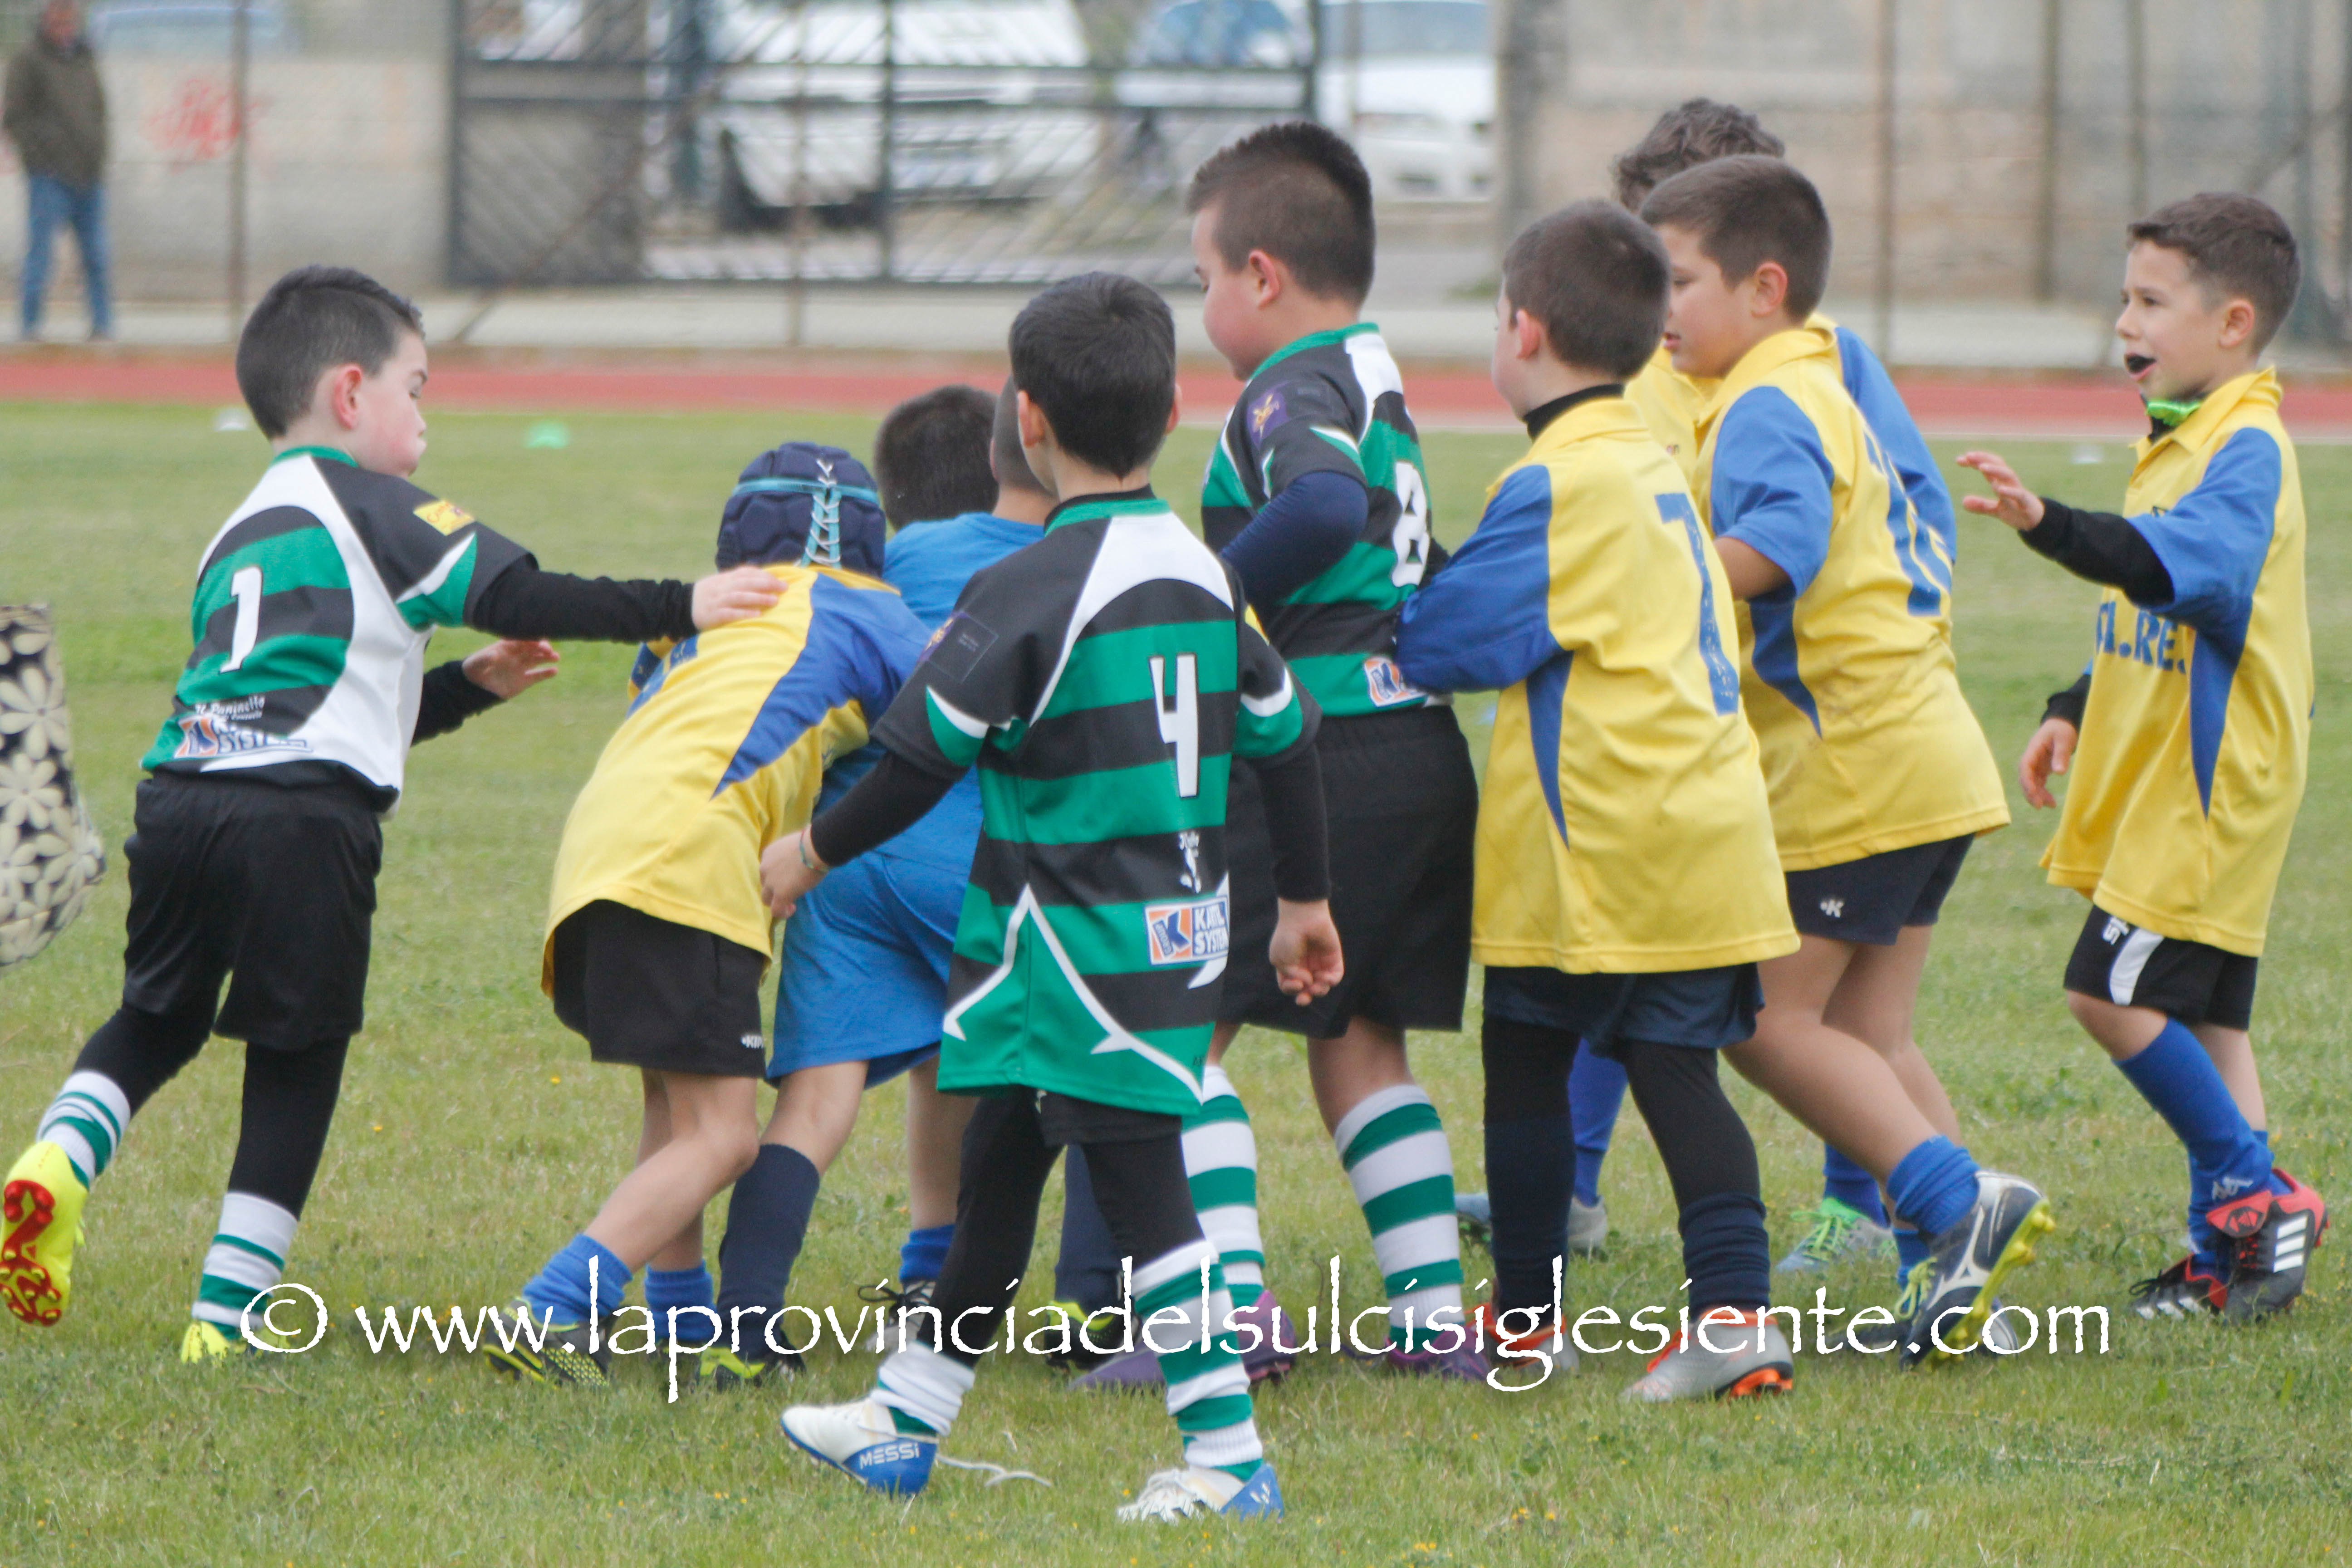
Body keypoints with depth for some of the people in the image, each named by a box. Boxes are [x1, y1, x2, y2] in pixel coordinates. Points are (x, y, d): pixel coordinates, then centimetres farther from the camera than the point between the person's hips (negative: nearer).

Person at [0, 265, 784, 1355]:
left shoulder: (237, 538, 30)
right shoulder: (368, 507, 7)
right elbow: (522, 599, -3)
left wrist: (467, 687, 34)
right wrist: (677, 608, 5)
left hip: (179, 798, 6)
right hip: (304, 823, -6)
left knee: (160, 1017, 25)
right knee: (297, 1062, 6)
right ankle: (225, 1317, 5)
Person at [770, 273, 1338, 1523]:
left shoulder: (1031, 592, -17)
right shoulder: (1204, 574, 6)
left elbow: (920, 761, -16)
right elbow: (1283, 740, 15)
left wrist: (814, 854, 0)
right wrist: (1305, 900, 27)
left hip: (1080, 945, -8)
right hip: (1179, 930, 8)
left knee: (1139, 1187, -5)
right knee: (998, 1163, 18)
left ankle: (1230, 1455, -6)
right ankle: (906, 1421, 28)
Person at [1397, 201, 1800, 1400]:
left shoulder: (1562, 482, -14)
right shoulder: (1654, 466, 15)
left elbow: (1451, 638, -15)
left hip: (1605, 845, -8)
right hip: (1706, 828, 8)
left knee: (1525, 1063, 7)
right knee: (1676, 1073, 4)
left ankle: (1523, 1316, 15)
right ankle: (1733, 1308, -8)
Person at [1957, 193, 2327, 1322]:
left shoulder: (2248, 449, -17)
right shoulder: (2182, 441, 15)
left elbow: (2175, 563, -36)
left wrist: (2053, 527, -49)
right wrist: (2077, 713, 23)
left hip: (2210, 783, -10)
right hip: (2158, 779, 10)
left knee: (2114, 993, -12)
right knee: (2200, 1014, 10)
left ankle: (2255, 1198, -3)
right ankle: (2231, 1247, 14)